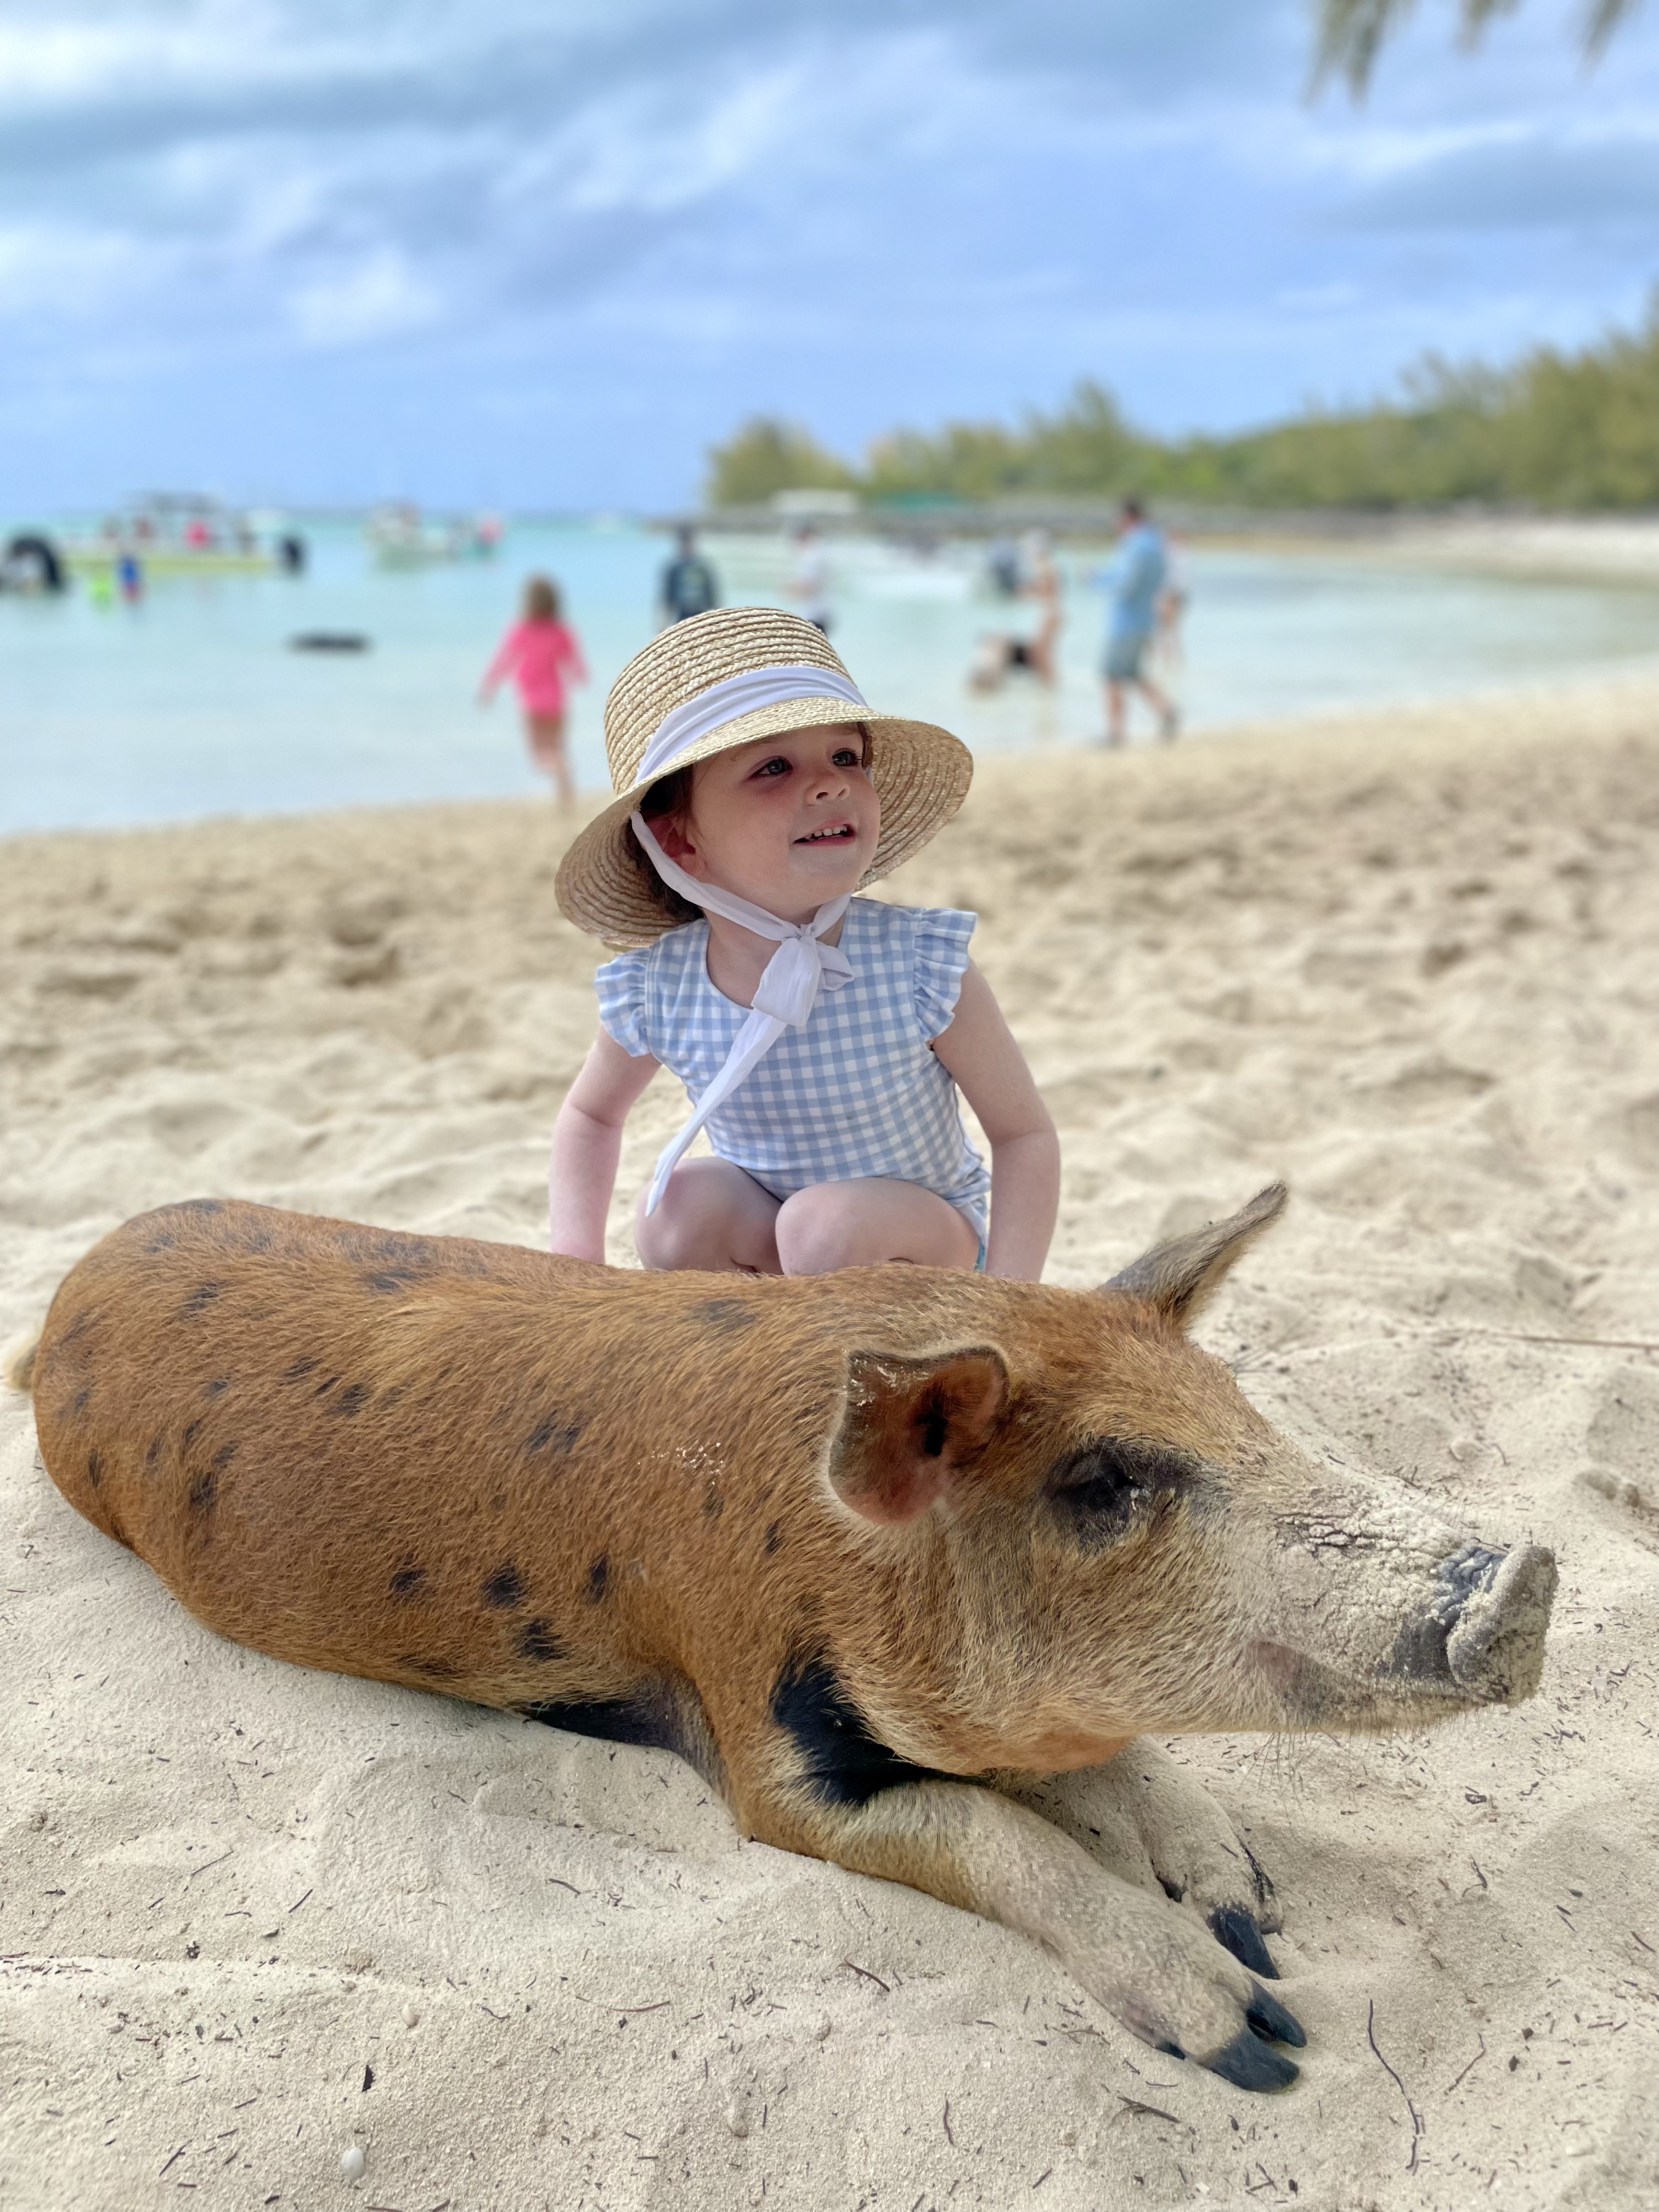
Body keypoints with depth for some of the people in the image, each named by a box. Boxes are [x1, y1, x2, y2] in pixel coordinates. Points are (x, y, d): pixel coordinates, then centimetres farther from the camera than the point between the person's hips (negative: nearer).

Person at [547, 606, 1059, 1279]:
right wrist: (576, 1257, -8)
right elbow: (590, 1113, 5)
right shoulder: (655, 993, -18)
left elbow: (1025, 1134, -14)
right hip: (759, 1223, 3)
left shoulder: (923, 965, -26)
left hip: (927, 1232, -2)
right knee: (680, 1204, -26)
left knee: (827, 1222, -32)